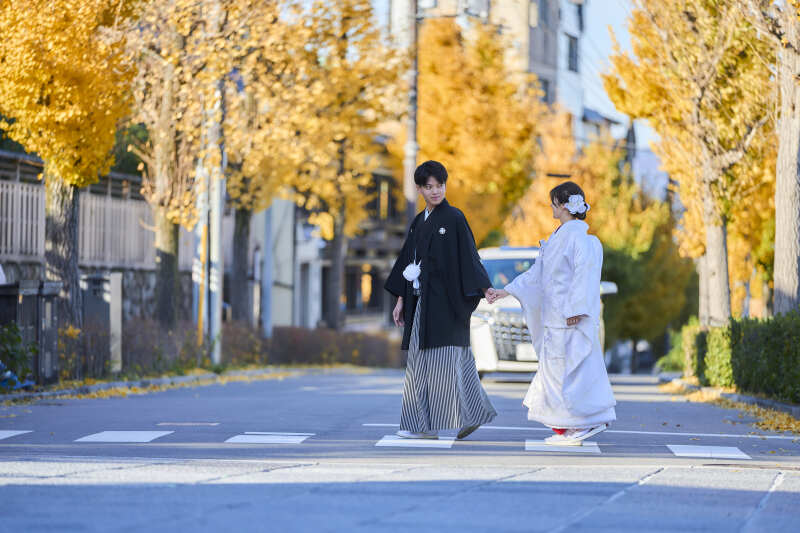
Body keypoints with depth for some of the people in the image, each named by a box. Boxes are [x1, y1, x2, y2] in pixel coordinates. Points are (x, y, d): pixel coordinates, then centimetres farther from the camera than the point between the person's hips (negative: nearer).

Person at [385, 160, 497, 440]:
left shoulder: (454, 218, -6)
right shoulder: (419, 223, 15)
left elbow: (468, 256, -11)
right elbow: (408, 260, 18)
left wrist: (484, 289, -21)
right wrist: (401, 300, 16)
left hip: (445, 300, -7)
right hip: (423, 301, 7)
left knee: (443, 359, -10)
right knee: (421, 360, 5)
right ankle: (422, 424, 7)